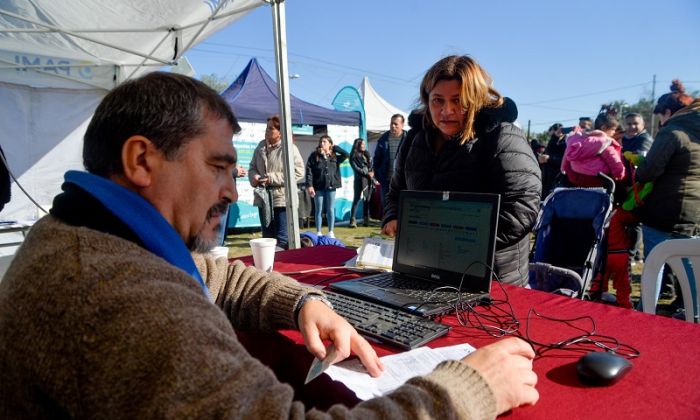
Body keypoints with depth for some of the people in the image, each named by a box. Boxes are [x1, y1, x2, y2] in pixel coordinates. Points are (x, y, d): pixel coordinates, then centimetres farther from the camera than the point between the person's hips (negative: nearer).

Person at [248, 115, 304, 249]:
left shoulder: (289, 148, -10)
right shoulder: (261, 146, 10)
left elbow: (298, 172, -15)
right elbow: (252, 167, 20)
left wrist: (273, 178, -18)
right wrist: (253, 176, -5)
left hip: (282, 199, -6)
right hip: (263, 198, 6)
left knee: (282, 238, 0)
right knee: (267, 237, 16)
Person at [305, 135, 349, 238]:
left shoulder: (334, 156, 9)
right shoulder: (314, 155, 1)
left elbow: (346, 154, 2)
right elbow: (309, 170, -5)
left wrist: (334, 147, 5)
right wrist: (309, 185, -15)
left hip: (331, 187, 2)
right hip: (318, 187, -2)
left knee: (331, 210, 6)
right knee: (319, 210, 5)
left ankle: (331, 232, 16)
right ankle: (318, 233, 14)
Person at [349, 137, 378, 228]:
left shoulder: (367, 154, 15)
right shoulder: (353, 156, 0)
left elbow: (371, 167, 13)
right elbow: (356, 168, -8)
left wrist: (374, 179, 1)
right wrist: (367, 174, -14)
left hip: (369, 180, 5)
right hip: (359, 180, -5)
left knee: (367, 200, 3)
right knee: (356, 199, -3)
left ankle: (366, 220, 5)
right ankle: (352, 220, -4)